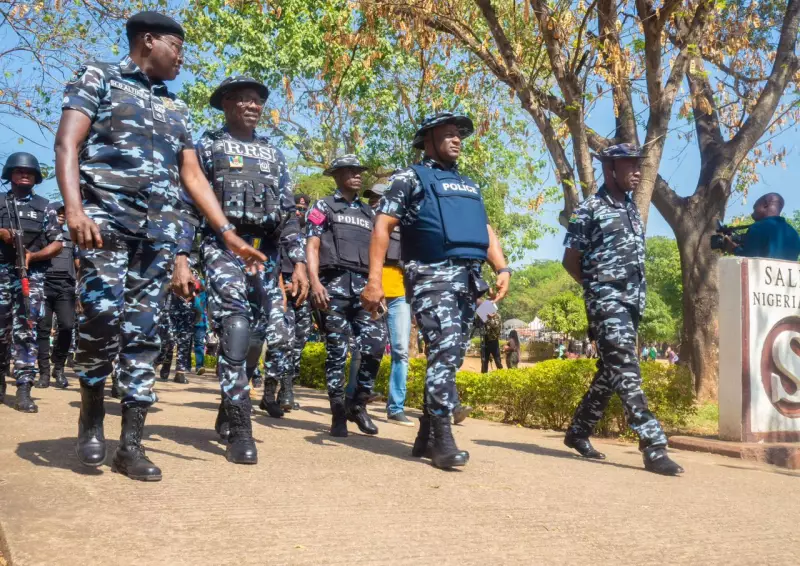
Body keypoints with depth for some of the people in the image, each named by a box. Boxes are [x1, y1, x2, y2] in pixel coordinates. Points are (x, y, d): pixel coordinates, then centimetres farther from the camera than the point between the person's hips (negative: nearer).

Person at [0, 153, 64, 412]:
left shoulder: (44, 207, 10)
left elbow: (57, 244, 6)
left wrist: (32, 256, -9)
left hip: (32, 274, -1)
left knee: (26, 331, -9)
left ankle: (23, 389, -12)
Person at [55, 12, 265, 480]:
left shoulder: (177, 110, 24)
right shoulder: (99, 78, 9)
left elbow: (193, 177, 20)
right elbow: (67, 144, -4)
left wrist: (229, 234, 10)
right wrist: (74, 208, -21)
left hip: (161, 231, 5)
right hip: (107, 218, -4)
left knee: (143, 333, 0)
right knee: (104, 316, -18)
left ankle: (132, 445, 4)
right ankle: (91, 414, 7)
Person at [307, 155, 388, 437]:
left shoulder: (368, 212, 23)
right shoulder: (323, 207, 10)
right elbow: (312, 246, 0)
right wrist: (315, 282, -14)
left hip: (364, 284, 4)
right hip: (334, 281, -4)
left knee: (376, 342, -10)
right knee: (337, 349, -2)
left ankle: (358, 404, 7)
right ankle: (338, 411, 7)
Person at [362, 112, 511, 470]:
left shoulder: (469, 186, 27)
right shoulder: (410, 178, 6)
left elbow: (486, 231, 26)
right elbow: (382, 228, -3)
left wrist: (502, 269, 7)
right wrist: (375, 279, -14)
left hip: (469, 279, 7)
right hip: (432, 276, -7)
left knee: (452, 357, 6)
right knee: (444, 351, -19)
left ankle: (426, 436, 15)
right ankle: (443, 439, -16)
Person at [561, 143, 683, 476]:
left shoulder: (633, 210, 17)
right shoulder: (589, 210, -5)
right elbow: (570, 260, -3)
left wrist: (635, 292, 10)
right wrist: (598, 286, 3)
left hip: (632, 300, 8)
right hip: (606, 299, -8)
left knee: (611, 370, 11)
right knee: (626, 368, -15)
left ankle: (578, 431, 23)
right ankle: (654, 447, -20)